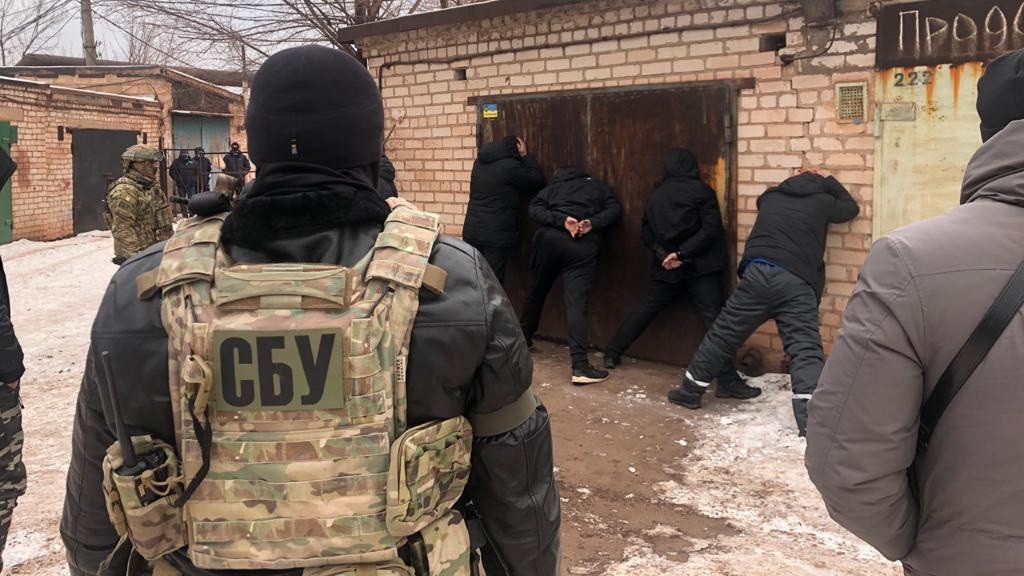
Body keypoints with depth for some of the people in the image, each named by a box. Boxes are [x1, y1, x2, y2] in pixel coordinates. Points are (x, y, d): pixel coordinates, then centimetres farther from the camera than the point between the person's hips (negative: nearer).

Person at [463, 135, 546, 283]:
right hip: (496, 235, -7)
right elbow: (538, 180, -1)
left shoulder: (480, 163, 12)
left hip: (471, 231, 7)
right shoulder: (510, 166, -11)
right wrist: (525, 156, 7)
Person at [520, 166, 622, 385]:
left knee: (537, 292, 23)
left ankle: (523, 339, 40)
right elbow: (614, 209, 7)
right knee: (576, 304, -12)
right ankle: (580, 367, -21)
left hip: (550, 239, 2)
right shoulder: (598, 186, 24)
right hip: (583, 247, -2)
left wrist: (561, 220, -6)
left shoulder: (553, 188, 23)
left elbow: (535, 209, 4)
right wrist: (593, 224, -4)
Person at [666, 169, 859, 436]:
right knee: (806, 351, -7)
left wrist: (806, 178, 53)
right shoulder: (822, 201, 16)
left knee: (723, 334, 12)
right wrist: (828, 181, 43)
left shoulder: (771, 196, 22)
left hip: (759, 273, 2)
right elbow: (852, 208, 36)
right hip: (798, 283, -1)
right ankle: (812, 422, -22)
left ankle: (690, 391, 24)